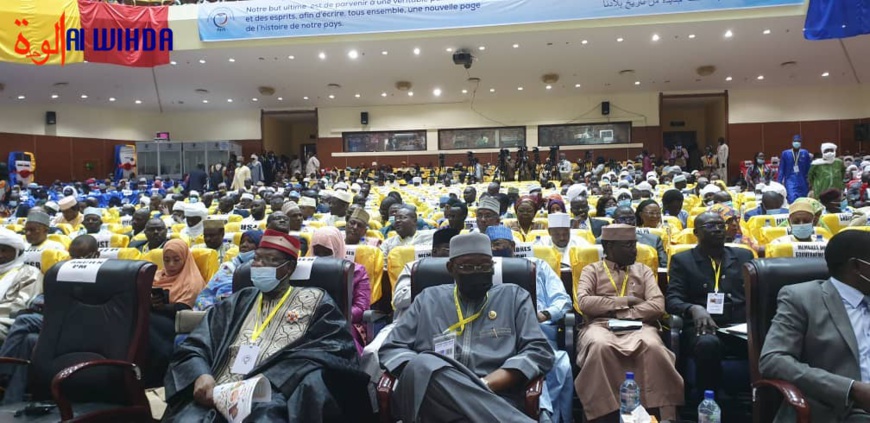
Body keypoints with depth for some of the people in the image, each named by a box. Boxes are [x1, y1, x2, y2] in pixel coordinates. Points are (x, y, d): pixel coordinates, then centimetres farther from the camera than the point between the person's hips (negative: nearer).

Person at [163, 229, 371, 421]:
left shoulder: (314, 301, 14)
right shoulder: (237, 302, 25)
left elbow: (336, 353, -1)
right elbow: (193, 347, 17)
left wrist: (268, 381, -13)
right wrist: (200, 375, -8)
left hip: (275, 399, -4)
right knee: (187, 417, -27)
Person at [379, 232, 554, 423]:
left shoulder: (514, 296, 17)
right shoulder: (429, 299, 20)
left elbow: (539, 351, 5)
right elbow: (391, 349, 15)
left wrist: (483, 385, -10)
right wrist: (424, 376, -9)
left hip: (495, 400, -4)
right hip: (431, 398, 5)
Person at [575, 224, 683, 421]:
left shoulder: (643, 270, 20)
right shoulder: (592, 270, 14)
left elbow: (658, 306, 4)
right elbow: (583, 303, -5)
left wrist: (622, 313, -7)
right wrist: (624, 301, -4)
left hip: (638, 325, 2)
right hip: (601, 325, -1)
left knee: (652, 345, -34)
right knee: (600, 345, -38)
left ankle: (664, 414, -28)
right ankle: (605, 413, -30)